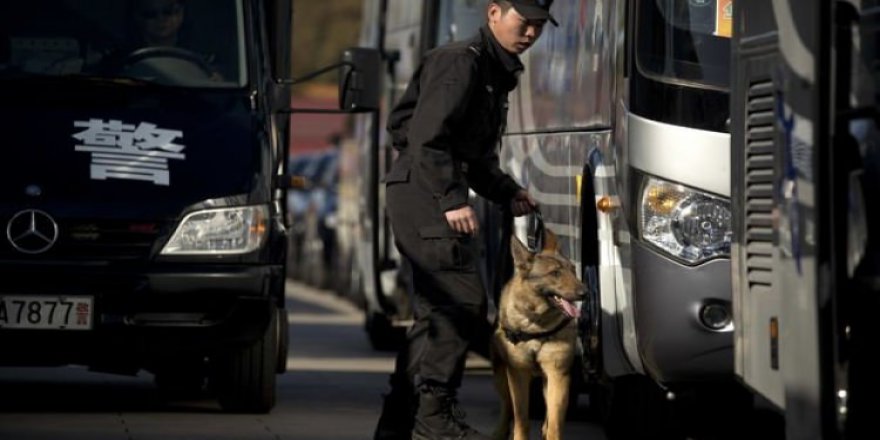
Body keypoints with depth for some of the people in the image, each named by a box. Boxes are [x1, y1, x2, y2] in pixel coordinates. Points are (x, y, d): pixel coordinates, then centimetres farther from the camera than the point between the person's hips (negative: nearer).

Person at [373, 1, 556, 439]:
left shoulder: (496, 73, 22)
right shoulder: (460, 62, -10)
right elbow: (427, 136, -21)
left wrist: (508, 193, 12)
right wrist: (452, 199, -28)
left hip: (434, 198, 11)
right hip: (422, 192, -11)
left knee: (436, 313, 11)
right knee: (462, 300, -16)